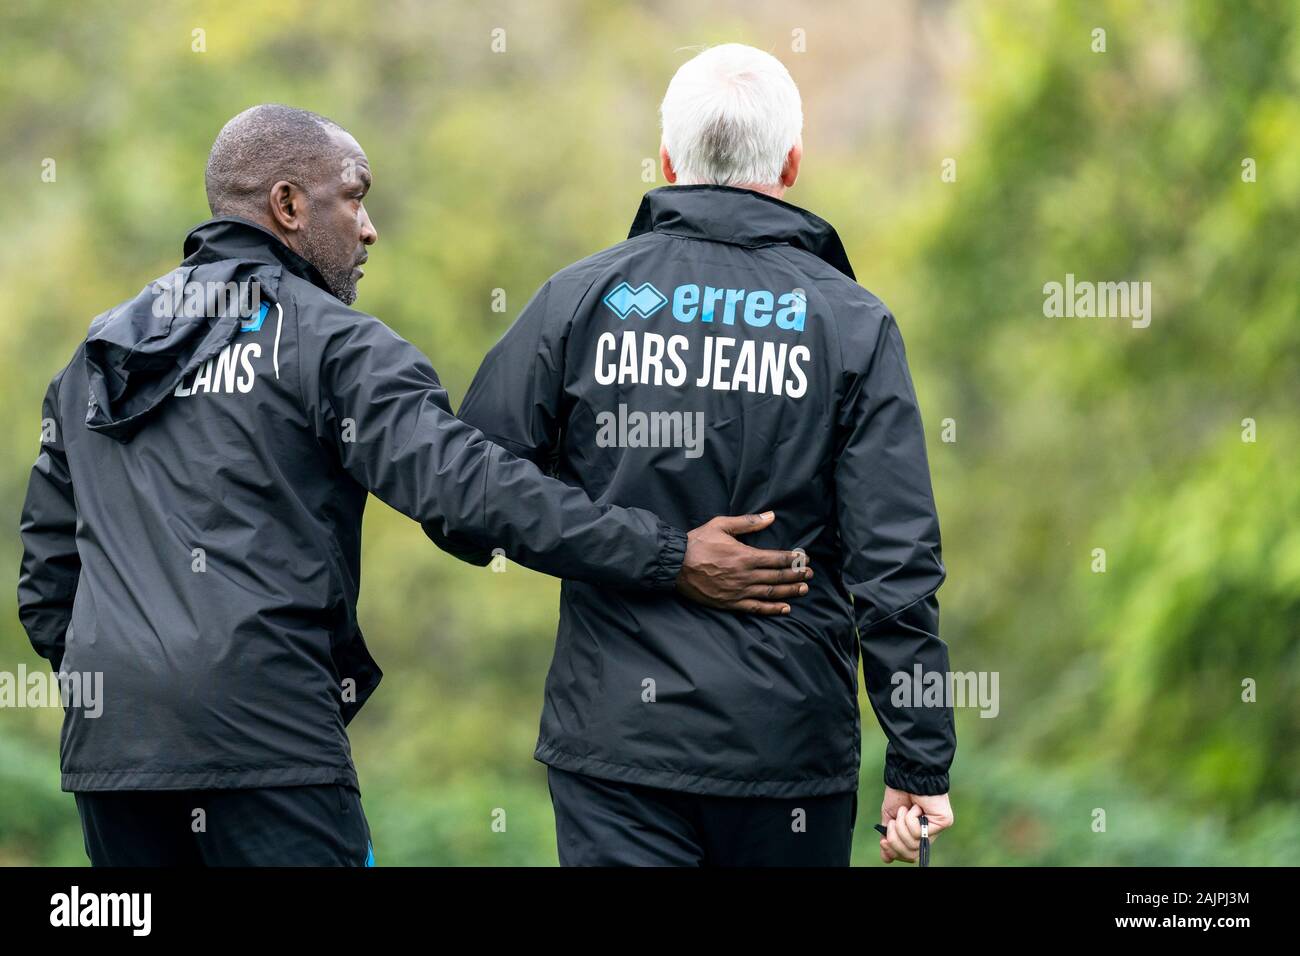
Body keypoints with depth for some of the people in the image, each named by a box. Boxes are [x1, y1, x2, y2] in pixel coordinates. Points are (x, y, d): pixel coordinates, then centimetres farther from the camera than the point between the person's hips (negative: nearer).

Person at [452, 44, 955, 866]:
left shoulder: (580, 300, 0)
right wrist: (920, 767, -2)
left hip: (617, 741, 0)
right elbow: (898, 565, -6)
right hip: (792, 749, 0)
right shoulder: (854, 325, -2)